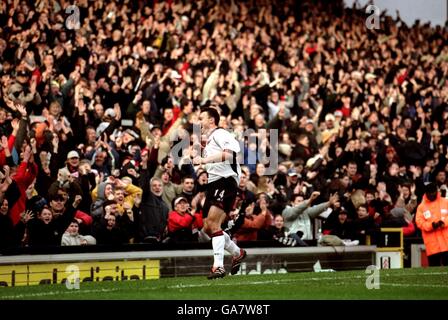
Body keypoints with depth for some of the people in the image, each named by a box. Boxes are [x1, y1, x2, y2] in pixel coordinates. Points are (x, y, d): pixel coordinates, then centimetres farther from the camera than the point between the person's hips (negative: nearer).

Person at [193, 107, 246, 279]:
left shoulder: (220, 134, -5)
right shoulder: (209, 140, 27)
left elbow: (228, 153, -23)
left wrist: (204, 160, -27)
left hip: (226, 180, -10)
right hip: (213, 184, 10)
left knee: (213, 222, -22)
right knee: (207, 228, 10)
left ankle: (218, 266, -27)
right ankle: (238, 253, 29)